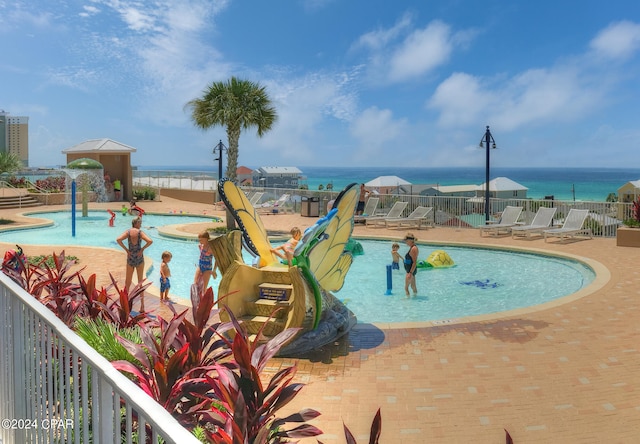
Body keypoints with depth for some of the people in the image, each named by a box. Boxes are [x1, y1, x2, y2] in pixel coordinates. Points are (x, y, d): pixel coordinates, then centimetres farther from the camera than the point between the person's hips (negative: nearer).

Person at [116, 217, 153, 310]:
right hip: (139, 258, -1)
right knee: (140, 282, 7)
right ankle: (142, 305, 5)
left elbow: (118, 239, -18)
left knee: (128, 282, 16)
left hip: (130, 259, 1)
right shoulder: (140, 232, -8)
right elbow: (150, 241, -23)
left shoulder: (128, 232, -3)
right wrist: (142, 249, -9)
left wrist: (126, 249, -8)